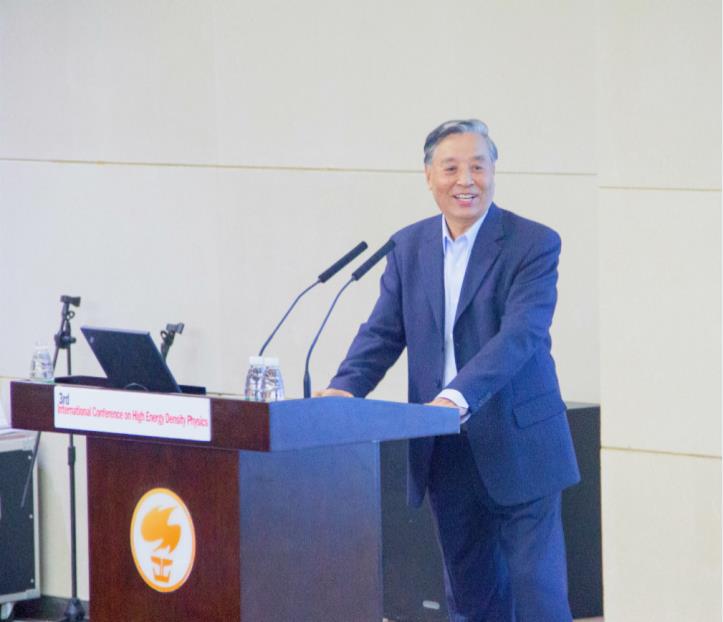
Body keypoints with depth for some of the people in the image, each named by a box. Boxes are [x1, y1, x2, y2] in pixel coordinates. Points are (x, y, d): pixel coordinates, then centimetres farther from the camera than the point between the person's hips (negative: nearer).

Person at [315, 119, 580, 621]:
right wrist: (345, 389, -14)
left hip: (517, 447, -5)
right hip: (446, 453, 5)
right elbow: (382, 333, 6)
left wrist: (459, 396, -35)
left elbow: (520, 335, -21)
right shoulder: (409, 246, 8)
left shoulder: (534, 244, -9)